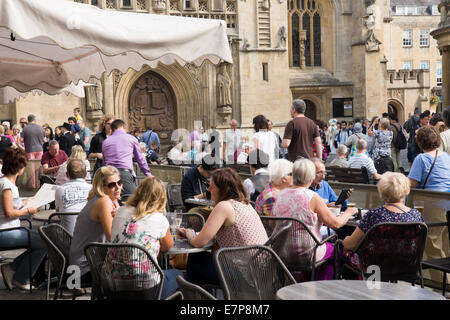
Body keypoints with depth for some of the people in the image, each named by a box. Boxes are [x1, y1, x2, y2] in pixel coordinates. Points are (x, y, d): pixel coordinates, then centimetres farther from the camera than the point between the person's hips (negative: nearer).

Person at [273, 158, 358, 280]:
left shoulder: (281, 195, -1)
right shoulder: (312, 197, -18)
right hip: (306, 254, -6)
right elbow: (335, 223, -13)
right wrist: (349, 212, 7)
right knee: (334, 250, 24)